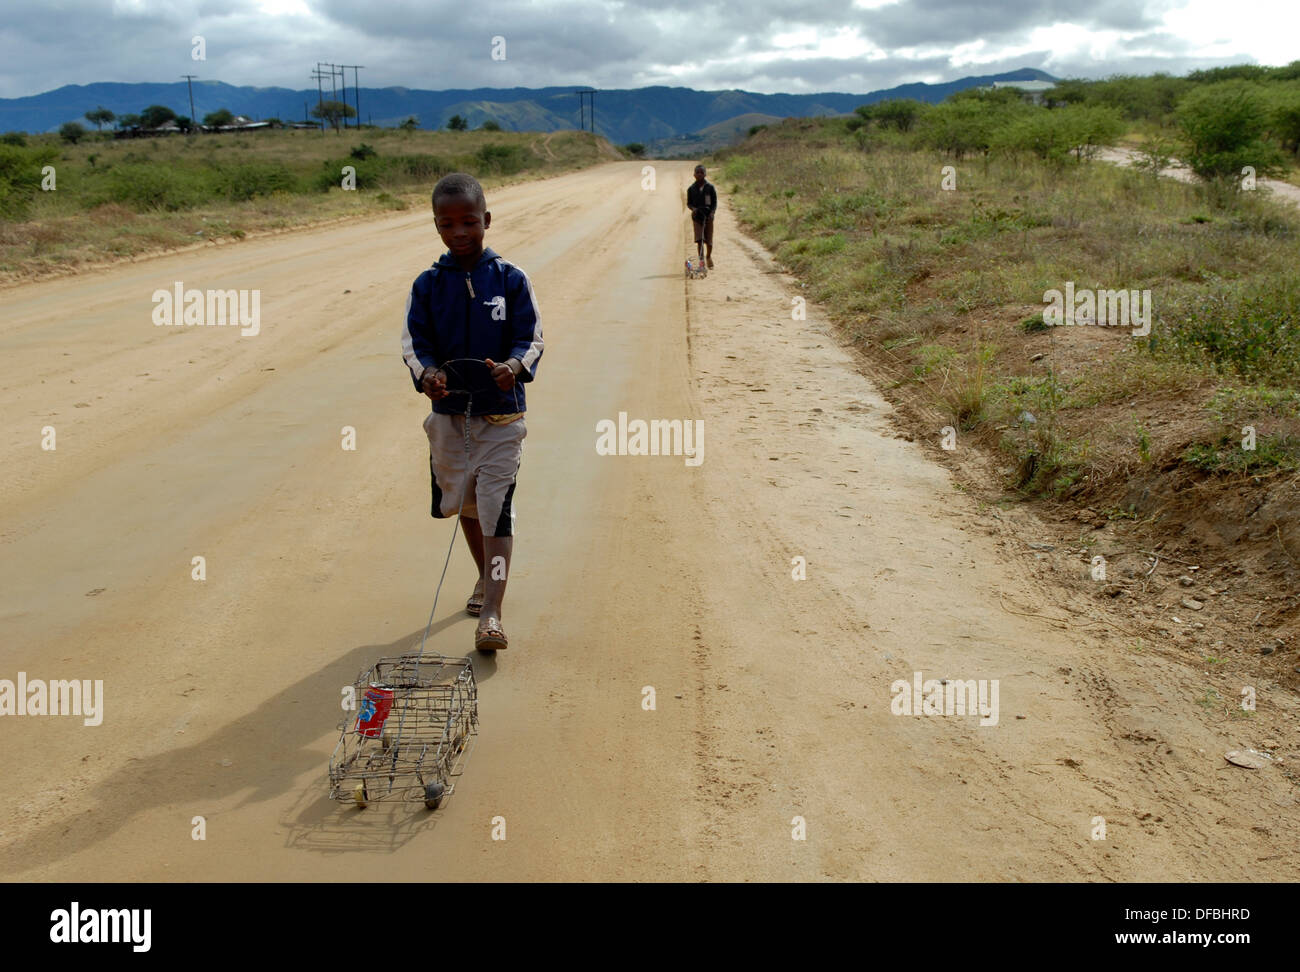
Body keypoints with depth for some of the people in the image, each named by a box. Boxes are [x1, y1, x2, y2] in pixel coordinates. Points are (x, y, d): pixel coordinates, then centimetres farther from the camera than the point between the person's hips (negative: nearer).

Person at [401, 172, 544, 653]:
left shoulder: (510, 280, -4)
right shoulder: (427, 285, 1)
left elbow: (530, 338, -6)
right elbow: (413, 342, -2)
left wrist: (513, 366, -28)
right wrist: (427, 374, -24)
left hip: (501, 412, -3)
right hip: (449, 412, 4)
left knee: (496, 507, -10)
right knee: (465, 503, 18)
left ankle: (491, 613, -11)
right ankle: (487, 577, 42)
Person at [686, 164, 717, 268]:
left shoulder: (710, 187, -2)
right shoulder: (691, 189, 1)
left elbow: (714, 202, 2)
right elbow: (688, 203, 9)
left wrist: (712, 212, -14)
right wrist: (693, 209, -12)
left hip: (708, 216, 0)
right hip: (697, 216, 0)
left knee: (709, 240, 5)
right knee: (699, 238, -13)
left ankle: (709, 256, 31)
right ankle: (701, 259, -7)